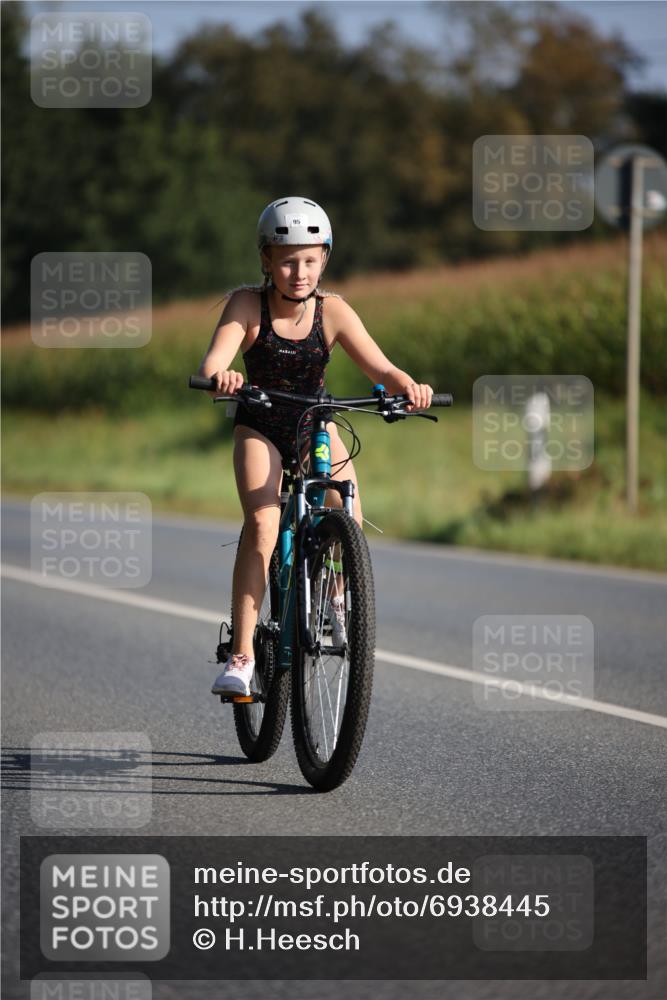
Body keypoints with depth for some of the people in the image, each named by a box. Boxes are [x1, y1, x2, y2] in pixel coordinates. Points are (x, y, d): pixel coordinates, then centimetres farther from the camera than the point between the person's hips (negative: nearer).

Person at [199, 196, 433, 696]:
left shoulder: (333, 311, -18)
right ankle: (242, 655, -22)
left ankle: (338, 597, 20)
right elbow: (213, 362, -34)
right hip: (261, 428, -2)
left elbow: (380, 367, -25)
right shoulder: (248, 304, -21)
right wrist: (221, 377, -58)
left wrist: (408, 385, -47)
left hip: (315, 426, 2)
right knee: (261, 527, -24)